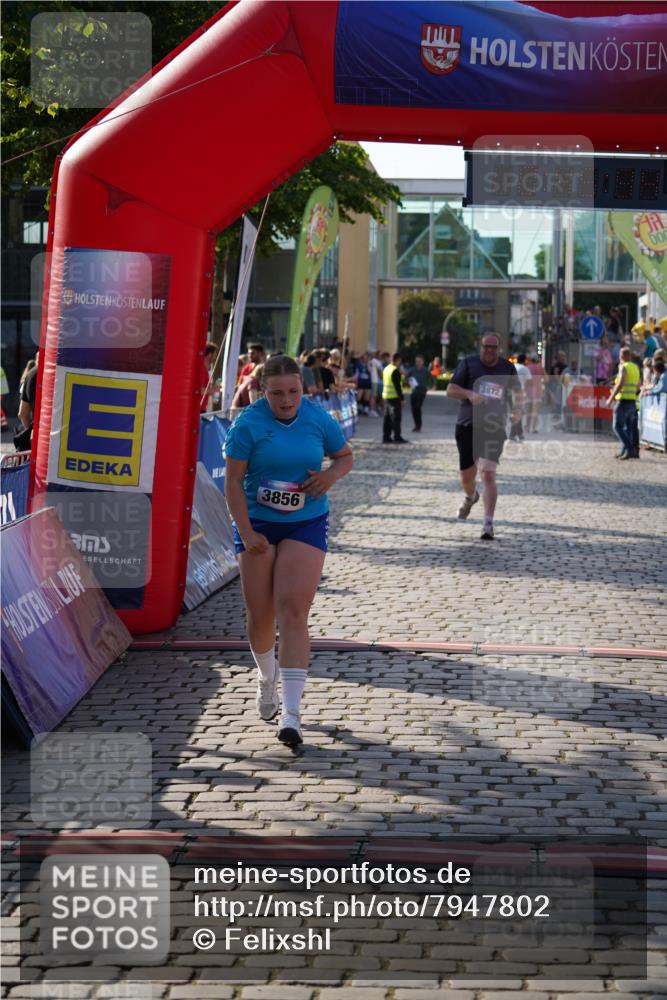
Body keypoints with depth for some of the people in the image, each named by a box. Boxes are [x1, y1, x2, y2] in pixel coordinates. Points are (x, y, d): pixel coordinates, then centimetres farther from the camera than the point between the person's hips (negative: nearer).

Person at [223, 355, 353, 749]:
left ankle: (291, 713, -16)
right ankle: (267, 677, 39)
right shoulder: (248, 423, -9)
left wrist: (332, 474, -9)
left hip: (306, 524, 0)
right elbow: (233, 481, -7)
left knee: (293, 612, -14)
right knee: (260, 616, 5)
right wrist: (247, 534, -13)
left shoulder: (319, 418, -3)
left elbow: (346, 455, 14)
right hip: (258, 524, 0)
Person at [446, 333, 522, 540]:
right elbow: (450, 390, -1)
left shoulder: (507, 367, 8)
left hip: (494, 428, -1)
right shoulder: (468, 363, 3)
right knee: (467, 477, 10)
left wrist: (518, 407, 5)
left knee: (488, 475, -15)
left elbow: (517, 391, 24)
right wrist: (469, 394, -19)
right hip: (467, 426, 1)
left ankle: (488, 524, -15)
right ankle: (470, 497, 47)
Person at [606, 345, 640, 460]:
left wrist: (611, 398, -16)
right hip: (633, 400, 8)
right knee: (631, 427, 12)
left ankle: (629, 449, -16)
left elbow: (620, 384, -20)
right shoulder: (636, 367, 14)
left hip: (623, 400, -8)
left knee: (618, 427, -6)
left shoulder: (624, 367, -11)